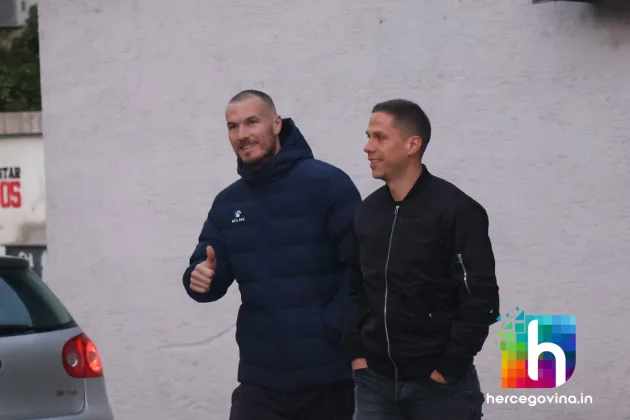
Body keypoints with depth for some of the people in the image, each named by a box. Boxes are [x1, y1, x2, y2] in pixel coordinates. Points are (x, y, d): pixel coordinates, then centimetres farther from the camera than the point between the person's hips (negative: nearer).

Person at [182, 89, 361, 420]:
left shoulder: (327, 183, -7)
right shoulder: (227, 203, 11)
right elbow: (206, 269, 12)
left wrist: (332, 326, -18)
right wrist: (201, 278, -11)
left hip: (326, 373, -4)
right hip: (261, 377, 4)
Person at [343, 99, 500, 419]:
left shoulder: (456, 210, -9)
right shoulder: (366, 212, 9)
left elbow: (480, 297, -12)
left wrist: (450, 368, -13)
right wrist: (356, 353, 3)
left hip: (439, 383, -5)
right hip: (375, 381, 5)